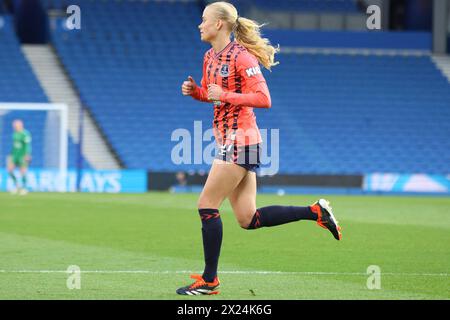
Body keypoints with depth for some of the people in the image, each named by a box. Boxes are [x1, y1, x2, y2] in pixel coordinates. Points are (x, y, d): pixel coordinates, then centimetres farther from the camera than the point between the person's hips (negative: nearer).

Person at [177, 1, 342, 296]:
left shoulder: (241, 56, -14)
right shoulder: (210, 57, 13)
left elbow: (263, 99, -19)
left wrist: (225, 95, -22)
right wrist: (194, 91, 7)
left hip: (240, 141, -9)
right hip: (230, 141, 9)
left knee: (207, 206, -7)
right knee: (249, 219, 7)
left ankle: (209, 280, 1)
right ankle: (316, 212, 14)